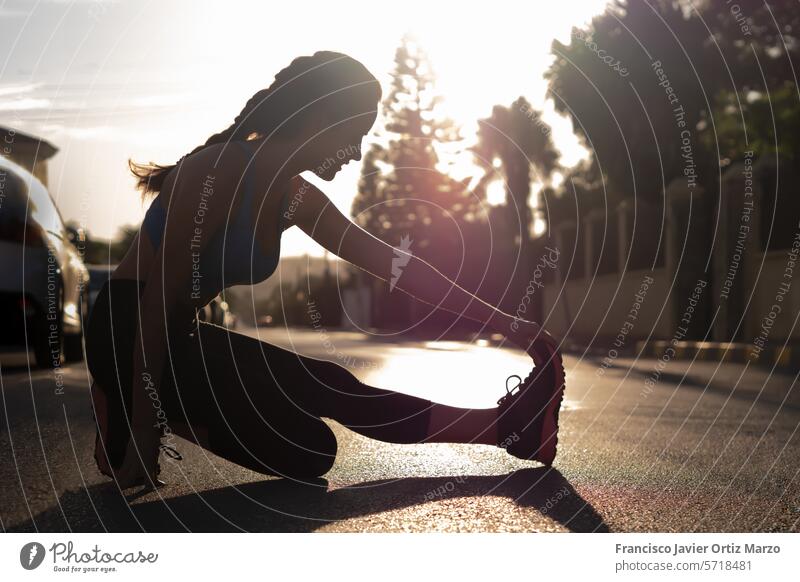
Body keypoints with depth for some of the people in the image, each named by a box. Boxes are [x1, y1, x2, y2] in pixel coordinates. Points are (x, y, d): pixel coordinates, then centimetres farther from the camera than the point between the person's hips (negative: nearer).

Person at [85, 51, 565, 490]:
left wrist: (504, 322, 3)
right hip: (129, 334, -8)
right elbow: (158, 298, -23)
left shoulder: (295, 200, 4)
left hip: (179, 338, 8)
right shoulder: (220, 170, -21)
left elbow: (394, 264, 4)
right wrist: (141, 427, -23)